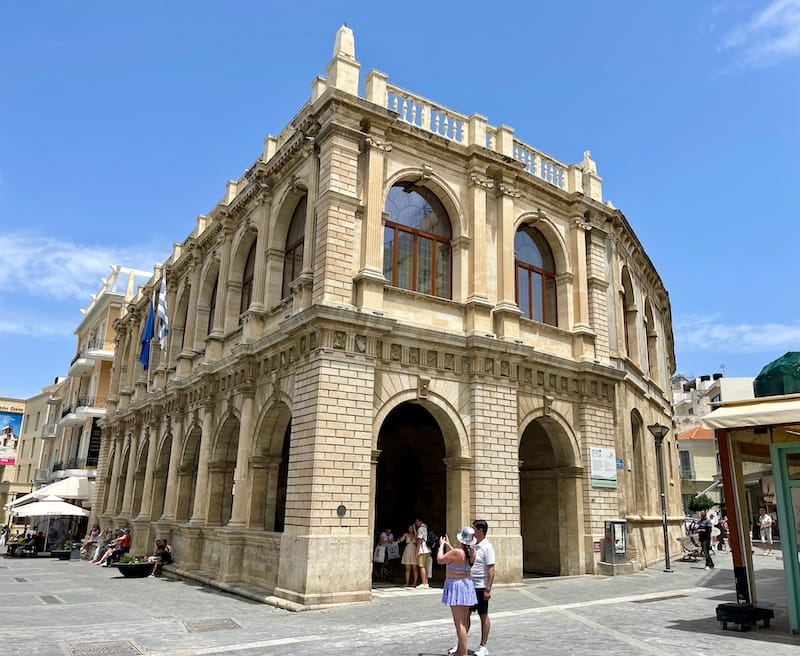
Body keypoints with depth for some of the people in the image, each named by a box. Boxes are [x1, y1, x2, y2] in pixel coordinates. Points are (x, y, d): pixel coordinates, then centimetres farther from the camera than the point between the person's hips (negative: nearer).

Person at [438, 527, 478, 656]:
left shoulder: (456, 552, -24)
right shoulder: (472, 552, -1)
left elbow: (440, 560, -12)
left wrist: (441, 545, 3)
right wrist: (448, 545, 23)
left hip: (456, 586, -8)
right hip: (467, 585, 8)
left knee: (459, 623, -3)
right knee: (463, 622, 17)